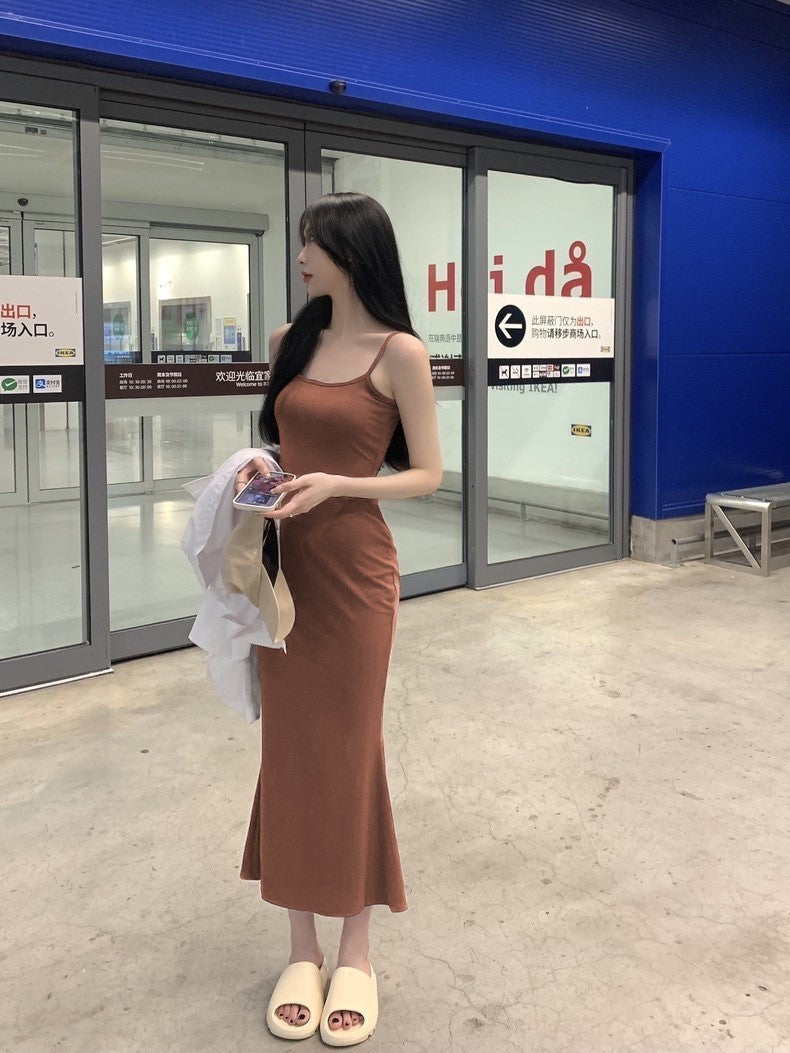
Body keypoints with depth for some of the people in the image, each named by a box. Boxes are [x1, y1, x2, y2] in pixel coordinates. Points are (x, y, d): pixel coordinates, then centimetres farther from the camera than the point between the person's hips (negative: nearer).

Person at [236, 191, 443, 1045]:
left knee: (348, 750, 4)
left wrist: (336, 485, -20)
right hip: (285, 565, 5)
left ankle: (355, 951, 22)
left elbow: (427, 475, -6)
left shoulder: (399, 352, -7)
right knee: (288, 748, 9)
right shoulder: (291, 341, 8)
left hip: (355, 571, -5)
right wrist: (260, 467, -3)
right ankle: (302, 948, 24)